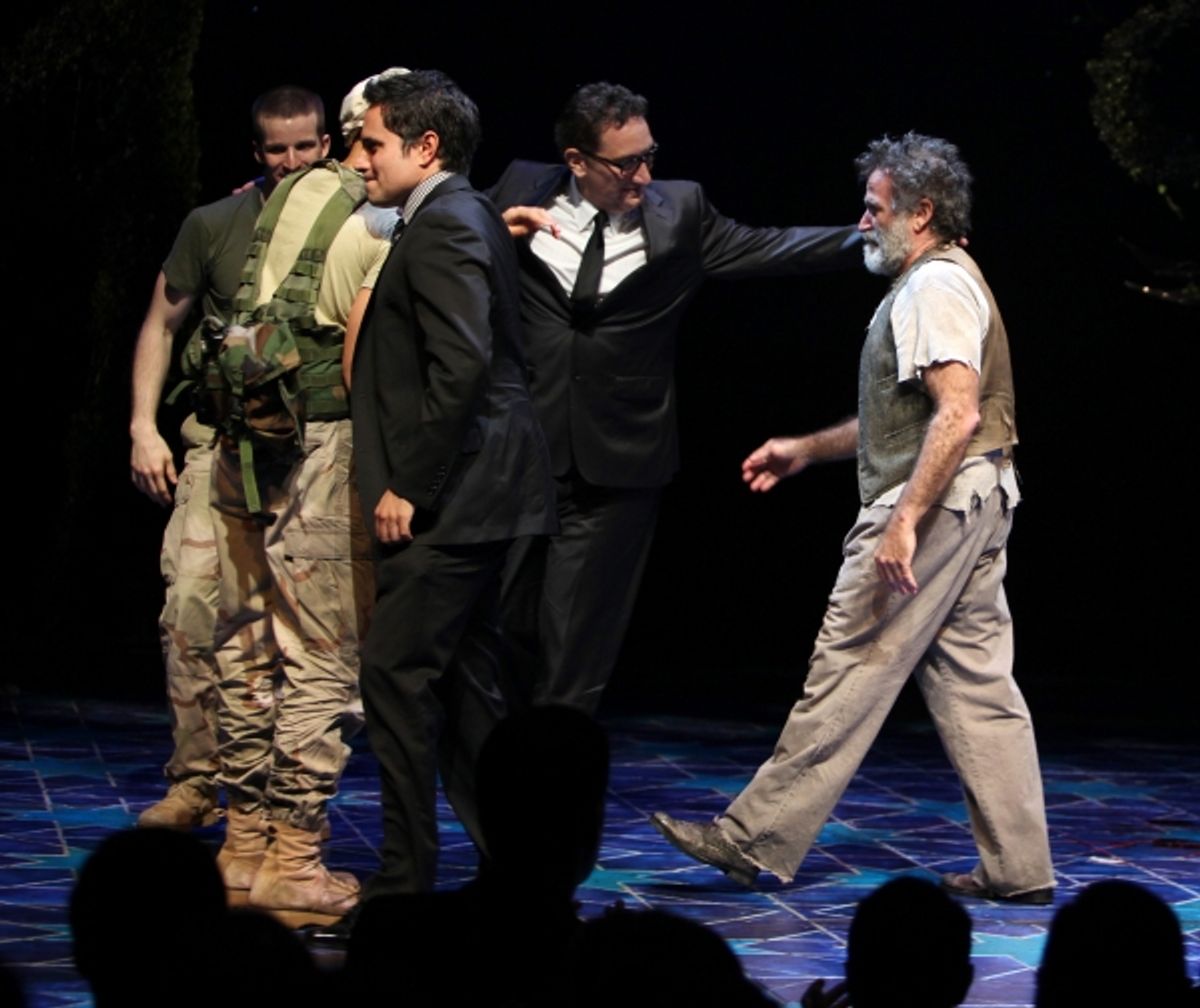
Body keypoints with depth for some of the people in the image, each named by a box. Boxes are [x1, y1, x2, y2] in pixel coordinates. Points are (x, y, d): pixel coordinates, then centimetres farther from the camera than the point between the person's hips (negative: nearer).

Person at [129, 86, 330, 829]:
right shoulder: (215, 226, 4)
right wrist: (144, 426, 2)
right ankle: (197, 781, -6)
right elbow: (161, 326, 10)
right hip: (225, 441, 0)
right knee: (193, 607, -12)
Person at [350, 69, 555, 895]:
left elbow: (461, 367, -24)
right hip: (476, 495, 11)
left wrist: (408, 487, -20)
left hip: (447, 499, -11)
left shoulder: (443, 228, -15)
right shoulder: (470, 219, 16)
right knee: (467, 682, 14)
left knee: (396, 674, -8)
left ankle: (405, 880, -5)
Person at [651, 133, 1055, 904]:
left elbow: (959, 413, -24)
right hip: (976, 505, 11)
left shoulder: (936, 287, -12)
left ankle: (757, 841, -1)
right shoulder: (939, 283, 22)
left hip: (933, 502, -11)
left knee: (849, 674, -6)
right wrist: (806, 450, 29)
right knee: (978, 686, 8)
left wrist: (904, 519, -28)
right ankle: (1020, 865, 7)